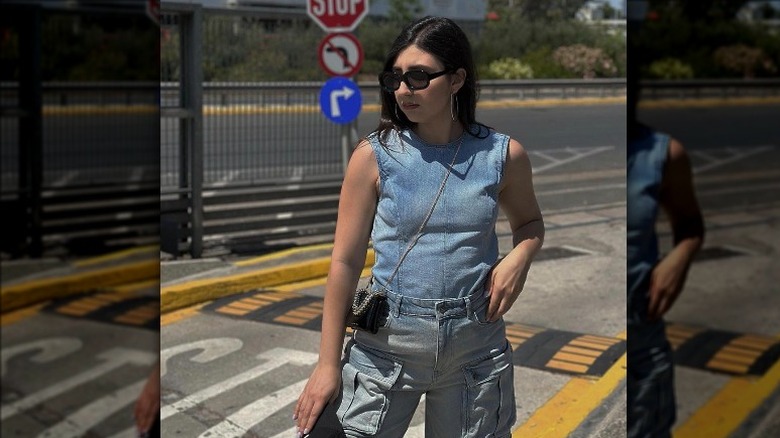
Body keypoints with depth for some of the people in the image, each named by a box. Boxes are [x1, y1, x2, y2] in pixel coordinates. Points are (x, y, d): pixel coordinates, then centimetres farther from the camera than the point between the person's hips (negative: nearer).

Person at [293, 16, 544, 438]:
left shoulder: (503, 155, -2)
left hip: (476, 344, 2)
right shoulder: (374, 156, -7)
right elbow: (345, 262, -4)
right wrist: (328, 363, -4)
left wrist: (519, 257, -6)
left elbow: (529, 222, 18)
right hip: (387, 343, -1)